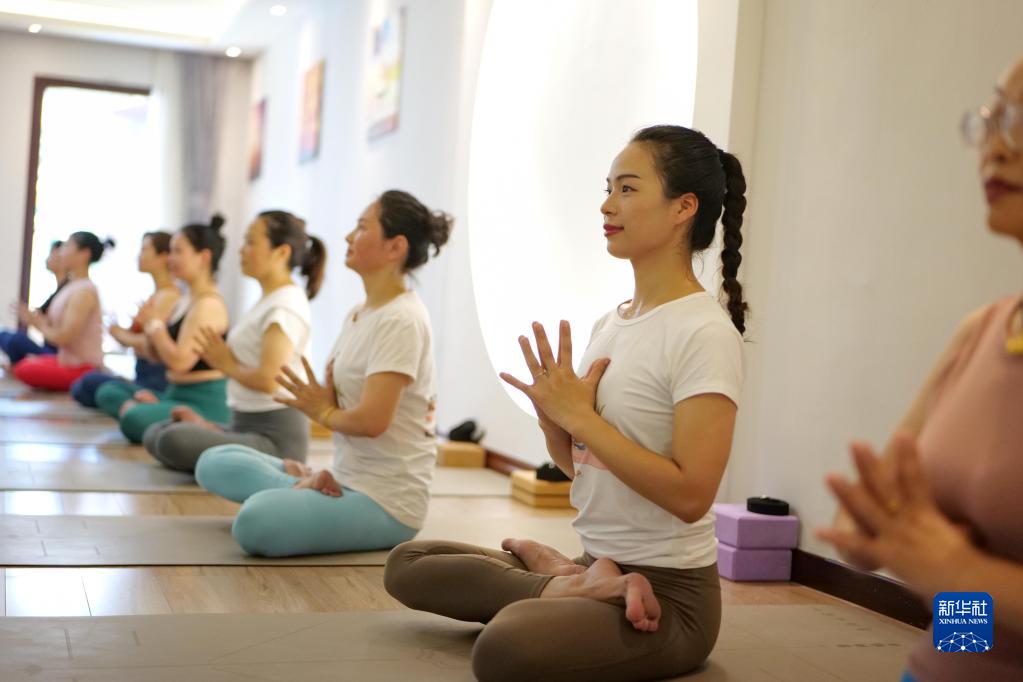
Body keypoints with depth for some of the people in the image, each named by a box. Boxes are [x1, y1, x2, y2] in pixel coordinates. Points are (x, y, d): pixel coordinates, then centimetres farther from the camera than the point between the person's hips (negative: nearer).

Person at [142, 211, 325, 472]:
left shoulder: (285, 306, -15)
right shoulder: (269, 301, 16)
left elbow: (268, 380, -24)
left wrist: (227, 364, -4)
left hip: (275, 438, -10)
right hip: (247, 426, 10)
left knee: (174, 441, -28)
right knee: (155, 433, 8)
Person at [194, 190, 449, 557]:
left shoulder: (400, 320, -17)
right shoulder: (357, 314, 12)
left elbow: (371, 419, -24)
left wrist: (324, 412, -5)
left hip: (386, 501, -9)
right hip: (344, 481, 9)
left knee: (256, 522, -32)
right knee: (215, 464, 9)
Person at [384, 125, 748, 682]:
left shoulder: (704, 334, -16)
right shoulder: (608, 324, 10)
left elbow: (690, 495, -23)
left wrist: (580, 416, -20)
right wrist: (552, 415, -7)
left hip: (670, 593, -9)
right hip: (597, 561, 9)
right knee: (407, 564, 9)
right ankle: (577, 587, -2)